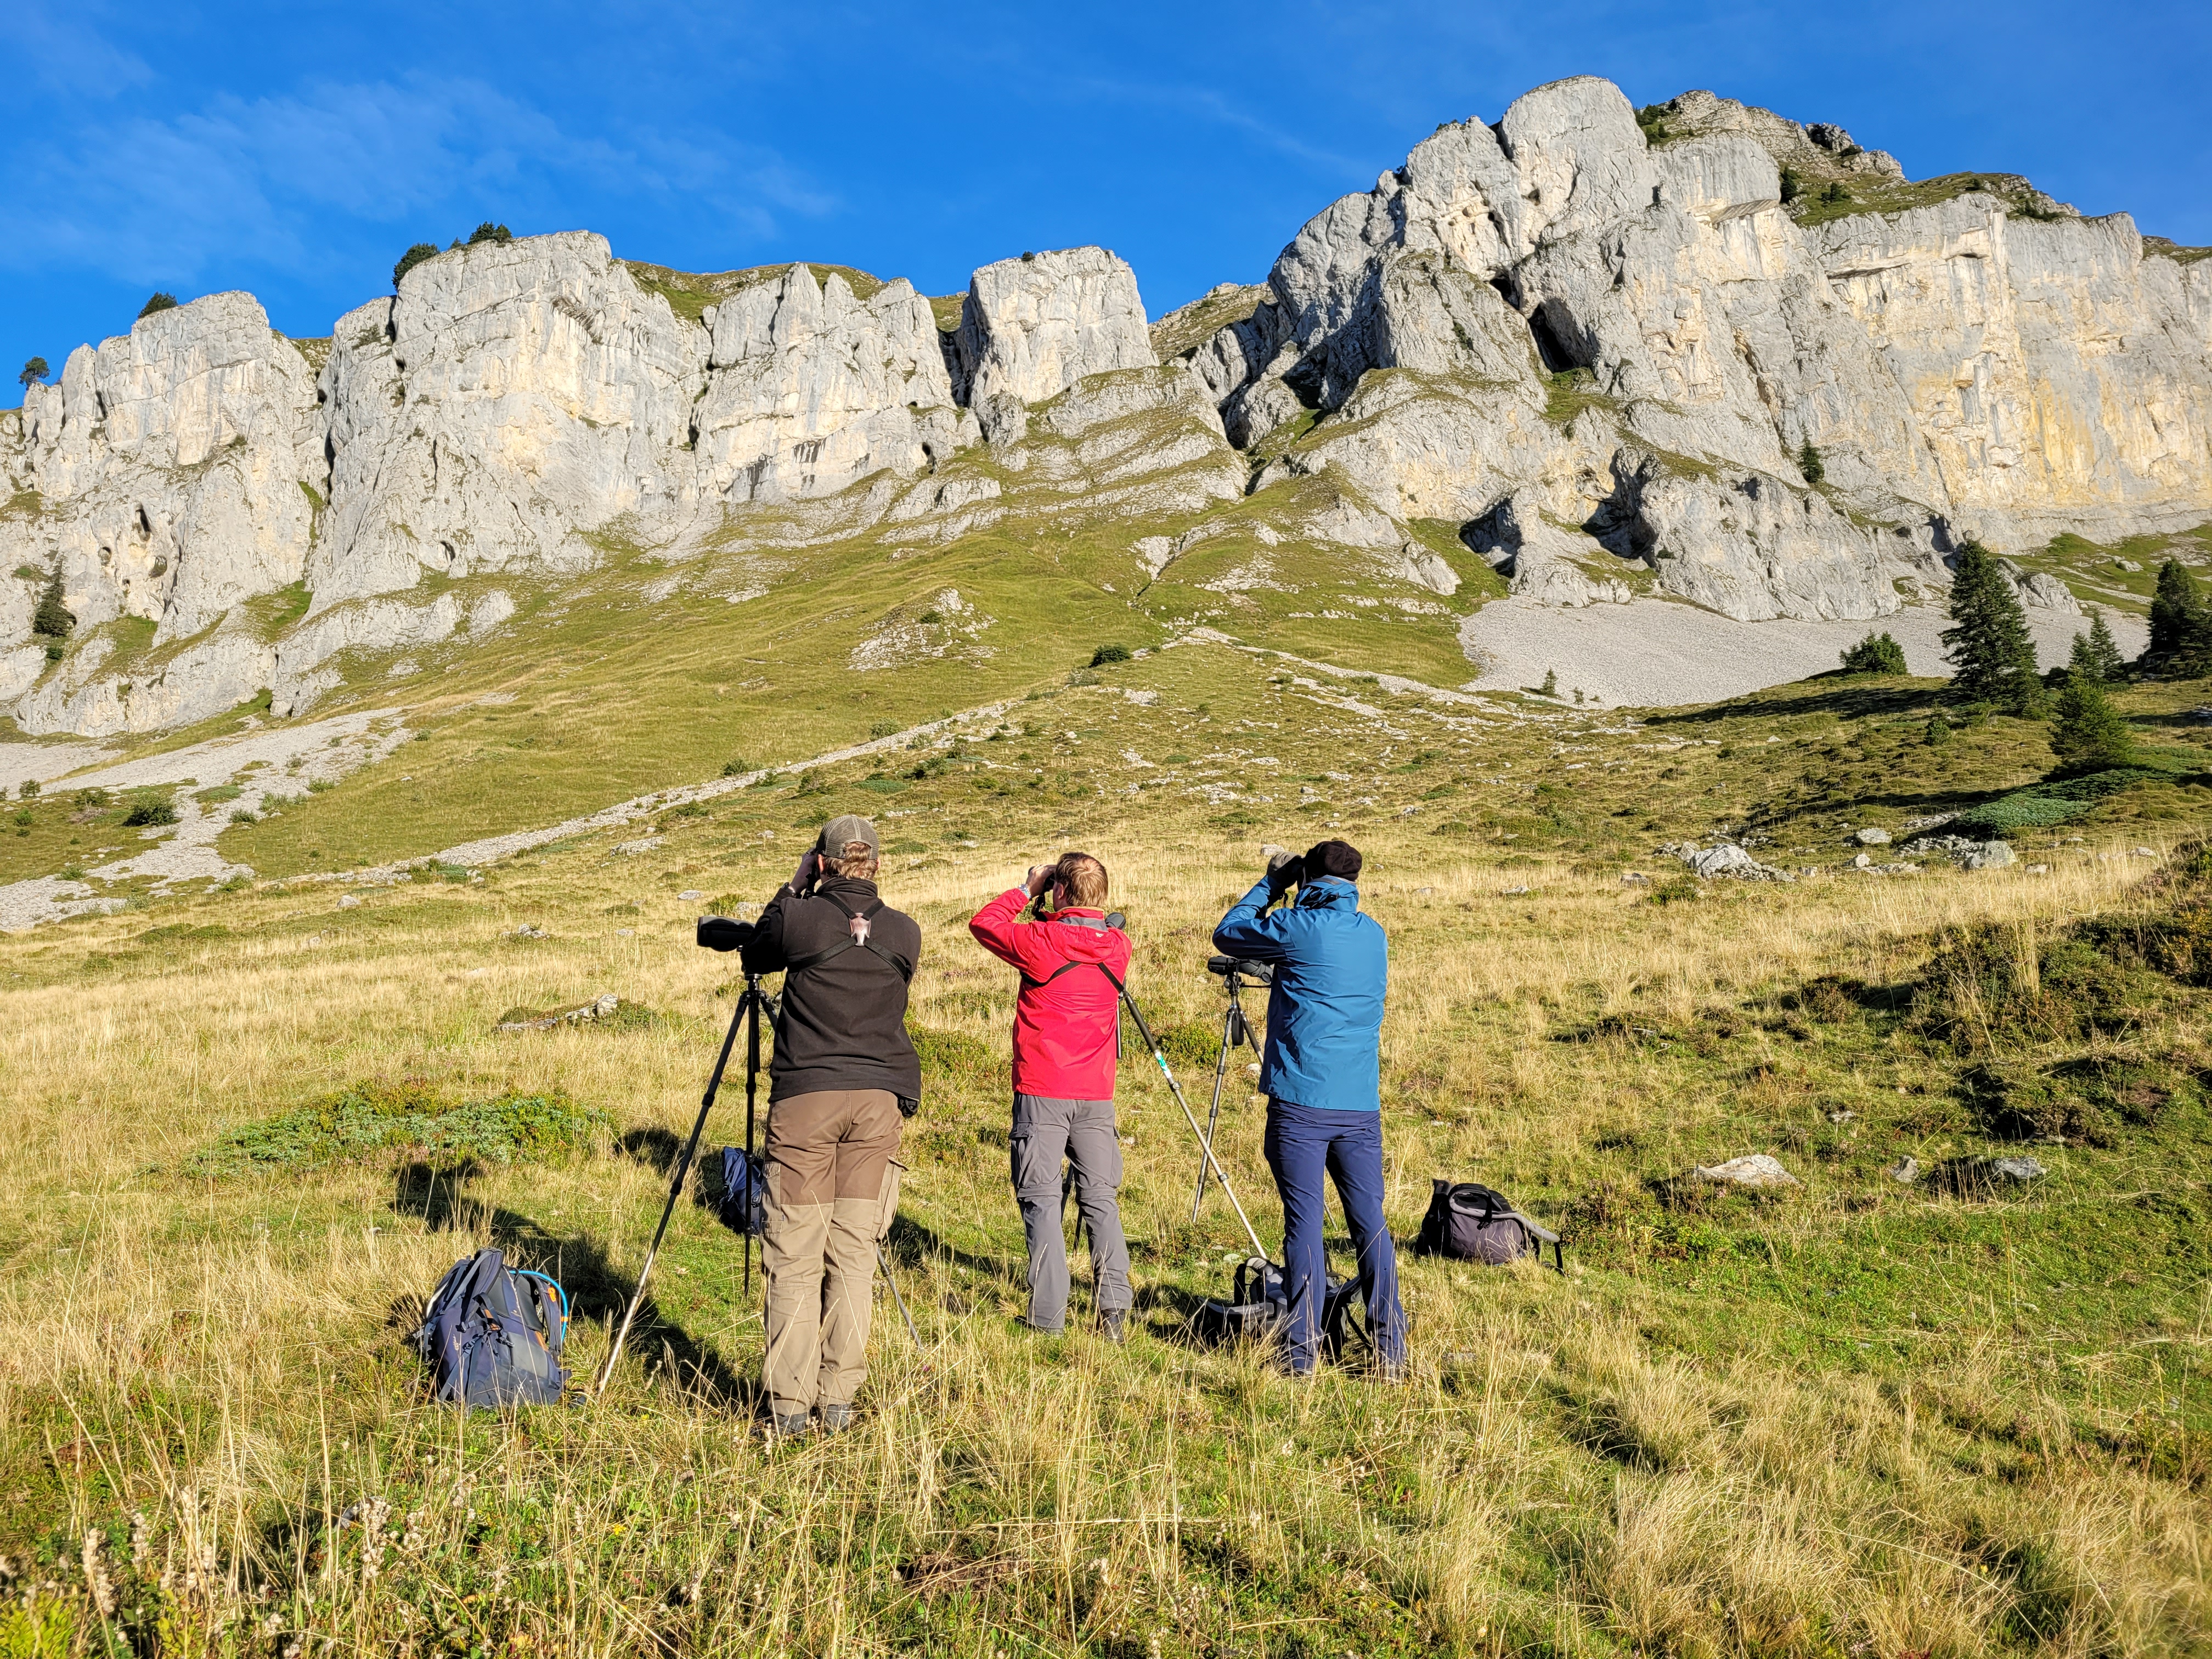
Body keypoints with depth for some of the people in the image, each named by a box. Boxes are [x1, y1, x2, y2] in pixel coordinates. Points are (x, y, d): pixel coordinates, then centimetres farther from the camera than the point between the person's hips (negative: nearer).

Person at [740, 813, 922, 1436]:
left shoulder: (800, 917, -5)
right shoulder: (905, 933, 4)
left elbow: (755, 956, 14)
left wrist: (797, 886, 18)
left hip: (804, 1098, -3)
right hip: (879, 1099, 3)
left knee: (795, 1257, 4)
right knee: (854, 1253, 9)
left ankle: (789, 1404, 6)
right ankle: (840, 1399, 13)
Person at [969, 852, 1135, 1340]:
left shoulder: (1042, 941, -12)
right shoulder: (1118, 946, 3)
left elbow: (984, 924, 3)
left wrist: (1026, 890, 10)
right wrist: (1052, 917, 15)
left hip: (1042, 1092, -4)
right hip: (1096, 1094, 4)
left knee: (1041, 1200, 2)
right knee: (1101, 1199, 10)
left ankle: (1049, 1317, 1)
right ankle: (1114, 1310, 4)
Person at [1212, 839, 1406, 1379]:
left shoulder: (1297, 928, -7)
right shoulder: (1375, 935, 10)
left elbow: (1226, 935, 7)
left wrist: (1270, 885, 16)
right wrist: (1283, 892, 27)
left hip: (1300, 1103, -4)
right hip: (1361, 1106, 4)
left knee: (1304, 1222, 0)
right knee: (1370, 1221, 10)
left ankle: (1301, 1353, 3)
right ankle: (1391, 1350, 12)